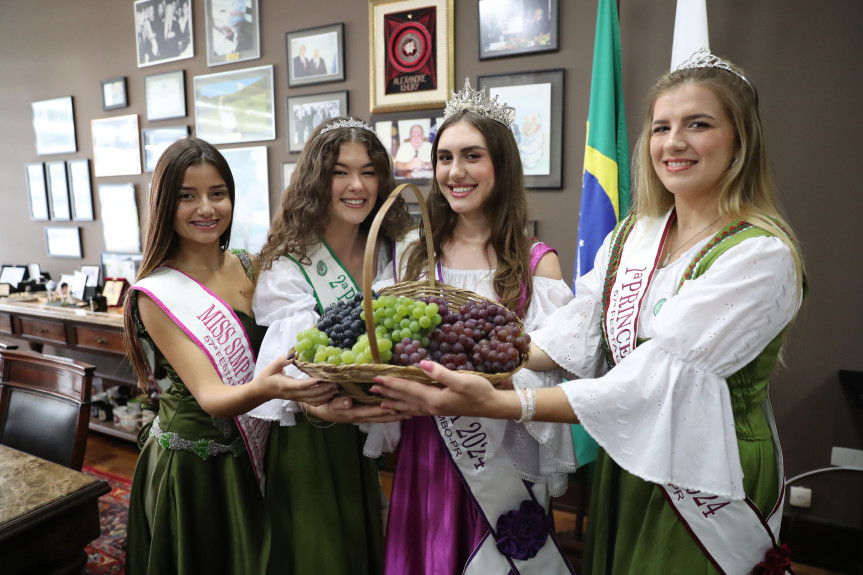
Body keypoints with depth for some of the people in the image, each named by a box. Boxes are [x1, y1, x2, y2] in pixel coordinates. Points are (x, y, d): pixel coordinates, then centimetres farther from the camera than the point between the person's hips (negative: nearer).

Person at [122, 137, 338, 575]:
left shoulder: (249, 268, 0)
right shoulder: (155, 294, -16)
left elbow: (279, 350, 4)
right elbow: (210, 397, -25)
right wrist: (263, 388, -45)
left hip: (256, 455, 5)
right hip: (192, 469, -5)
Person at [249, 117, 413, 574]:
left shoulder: (388, 254, 1)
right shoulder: (288, 267, -18)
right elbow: (283, 370, -25)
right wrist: (318, 406, -45)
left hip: (370, 438, 5)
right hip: (311, 442, -5)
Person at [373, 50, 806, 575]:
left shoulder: (761, 255, -20)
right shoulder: (631, 235, 1)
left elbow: (657, 379, -30)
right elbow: (575, 335, -6)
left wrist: (499, 404, -37)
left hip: (707, 485, -5)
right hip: (623, 467, 5)